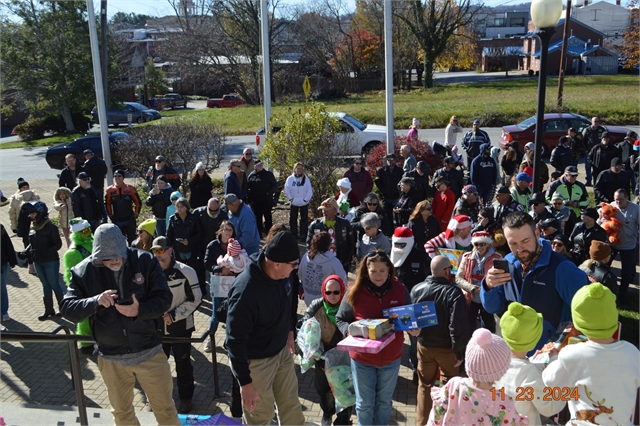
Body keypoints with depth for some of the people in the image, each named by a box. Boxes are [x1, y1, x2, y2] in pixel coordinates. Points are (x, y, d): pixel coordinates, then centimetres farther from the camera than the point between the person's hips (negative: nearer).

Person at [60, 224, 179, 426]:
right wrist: (95, 301, -29)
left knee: (165, 408, 12)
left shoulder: (145, 261, -11)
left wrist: (140, 310, -29)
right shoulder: (84, 271, -8)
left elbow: (164, 298, -10)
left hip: (149, 352, -1)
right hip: (111, 358, 2)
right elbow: (67, 309, -10)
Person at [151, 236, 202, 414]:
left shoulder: (185, 272, -15)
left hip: (180, 327, -4)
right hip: (158, 327, 4)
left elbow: (195, 299, -13)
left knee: (183, 364, 9)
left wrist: (173, 315, -18)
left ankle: (185, 398, 27)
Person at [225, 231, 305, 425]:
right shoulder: (245, 291, -35)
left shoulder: (280, 274, -12)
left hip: (282, 350, 7)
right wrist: (245, 382, -23)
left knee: (291, 404, 22)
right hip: (256, 361, -7)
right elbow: (235, 341, -28)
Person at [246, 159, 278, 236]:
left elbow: (275, 186, -1)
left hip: (266, 201, -3)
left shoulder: (268, 174, -4)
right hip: (255, 201, 3)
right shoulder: (251, 175, 4)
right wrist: (249, 199, 3)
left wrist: (269, 192, -18)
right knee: (257, 219, 10)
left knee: (268, 218, 5)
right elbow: (247, 188, 9)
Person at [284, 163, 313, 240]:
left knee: (304, 219, 2)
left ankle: (303, 234, 9)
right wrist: (291, 198, -7)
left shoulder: (306, 179, -3)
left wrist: (306, 199, -10)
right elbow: (286, 190, 0)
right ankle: (293, 234, 16)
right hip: (293, 203, 1)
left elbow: (310, 191, -3)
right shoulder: (290, 178, -3)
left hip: (304, 203, -1)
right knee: (292, 219, 6)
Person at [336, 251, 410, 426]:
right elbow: (340, 319, -4)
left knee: (384, 401, 22)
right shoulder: (355, 291, -14)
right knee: (364, 403, 14)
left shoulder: (400, 289, -9)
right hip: (362, 358, -2)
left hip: (391, 357, 2)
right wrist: (349, 331, -24)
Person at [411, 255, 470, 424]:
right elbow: (459, 325, -26)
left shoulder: (416, 289, -9)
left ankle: (422, 421, 30)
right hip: (447, 347, -3)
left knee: (424, 385, 19)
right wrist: (460, 351, -15)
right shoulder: (453, 292, -23)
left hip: (424, 345, 3)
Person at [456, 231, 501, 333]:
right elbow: (458, 278, -2)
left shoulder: (496, 258, -7)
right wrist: (472, 288, -16)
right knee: (469, 327, 6)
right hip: (470, 299, 1)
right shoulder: (467, 257, -1)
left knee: (489, 328, 14)